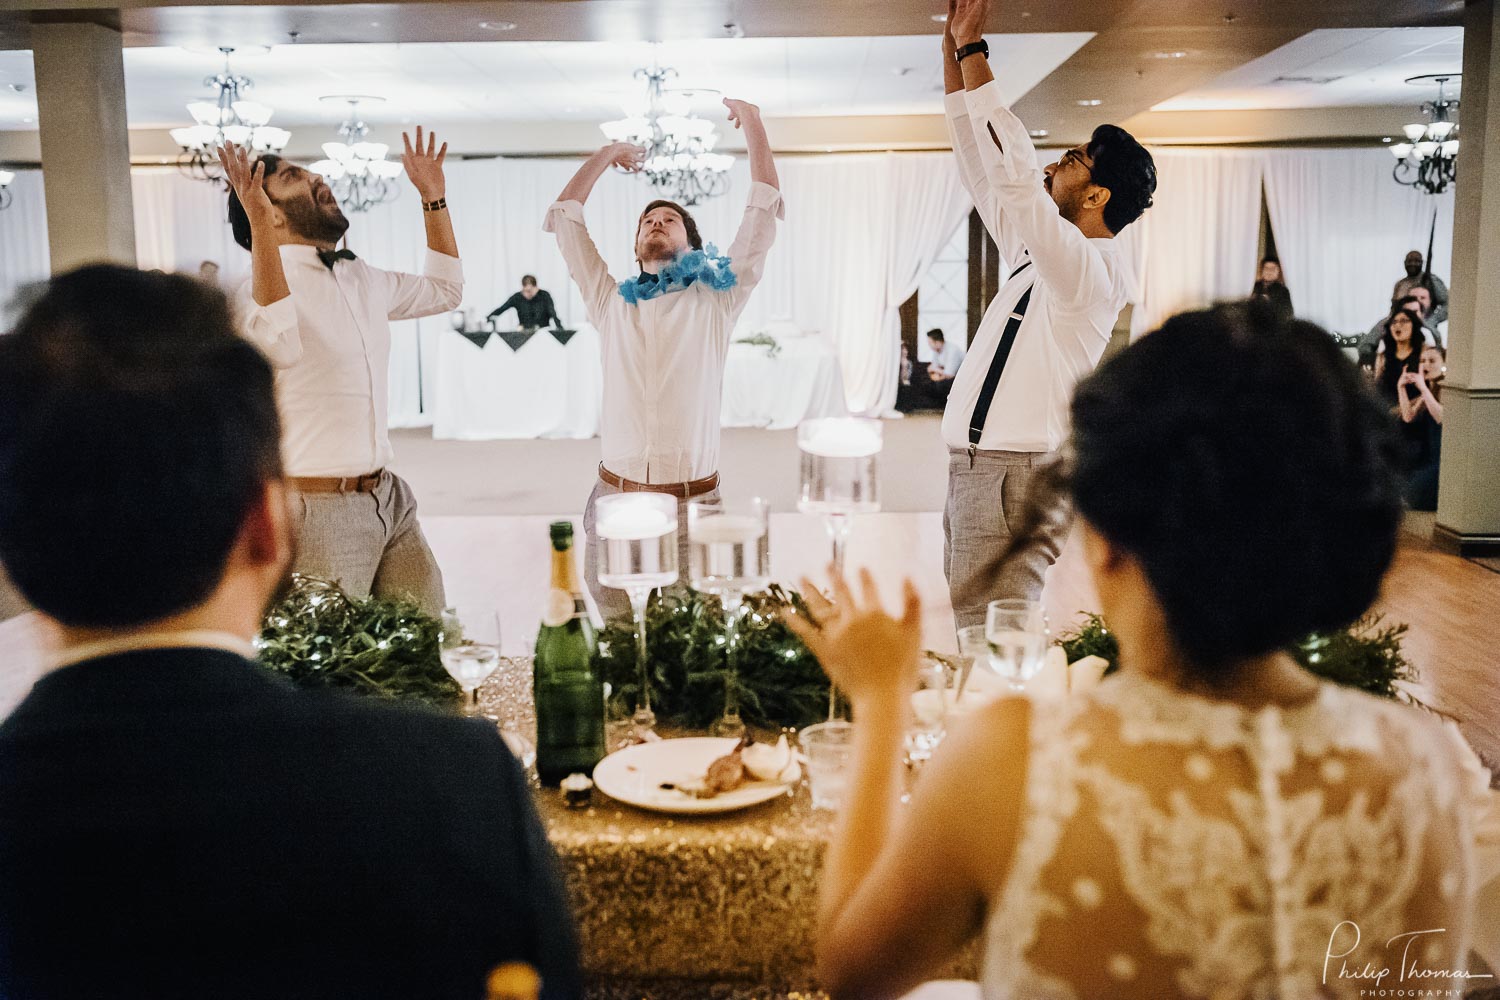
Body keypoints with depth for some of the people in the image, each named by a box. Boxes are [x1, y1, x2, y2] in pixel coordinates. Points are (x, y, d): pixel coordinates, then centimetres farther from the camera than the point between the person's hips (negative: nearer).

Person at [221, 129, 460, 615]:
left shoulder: (362, 278, 12)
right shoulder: (266, 286, -12)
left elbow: (444, 290, 28)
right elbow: (277, 339, -35)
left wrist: (433, 197, 22)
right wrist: (257, 223, -34)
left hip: (390, 500, 7)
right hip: (319, 509, -7)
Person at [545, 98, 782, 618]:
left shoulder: (715, 302, 7)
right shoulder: (612, 304, 12)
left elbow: (764, 212, 5)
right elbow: (563, 217, 18)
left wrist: (753, 124, 11)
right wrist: (607, 155, 28)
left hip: (694, 503, -2)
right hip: (614, 502, 2)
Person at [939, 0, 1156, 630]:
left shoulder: (1088, 269, -11)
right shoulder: (1036, 256, 16)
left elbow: (1012, 171, -21)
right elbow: (979, 165, 22)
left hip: (1017, 481, -9)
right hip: (974, 473, 9)